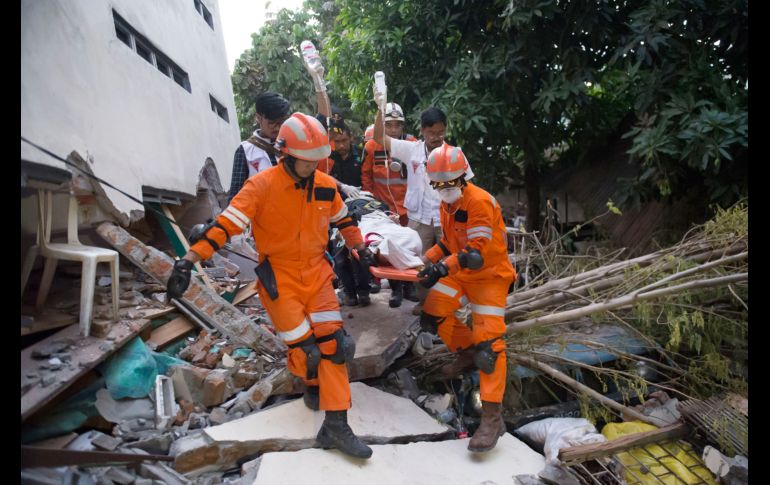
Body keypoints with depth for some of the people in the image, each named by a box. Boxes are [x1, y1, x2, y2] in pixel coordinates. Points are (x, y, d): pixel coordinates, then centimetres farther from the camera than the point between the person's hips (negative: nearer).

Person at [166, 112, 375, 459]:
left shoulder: (326, 185, 1)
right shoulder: (262, 186, -15)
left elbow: (343, 219, 19)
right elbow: (226, 224, -20)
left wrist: (360, 248, 20)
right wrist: (188, 261, -27)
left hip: (317, 274, 4)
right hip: (279, 278, -4)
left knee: (333, 344, -6)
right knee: (304, 350, -6)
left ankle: (335, 426, 2)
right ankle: (313, 382, 33)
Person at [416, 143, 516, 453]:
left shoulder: (480, 202, -22)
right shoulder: (447, 204, 5)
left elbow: (477, 253, -28)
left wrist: (443, 268, -36)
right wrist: (429, 259, 1)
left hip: (489, 274, -8)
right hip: (458, 272, 8)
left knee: (488, 342, -14)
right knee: (432, 316, 5)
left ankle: (492, 417, -11)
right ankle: (467, 352, 31)